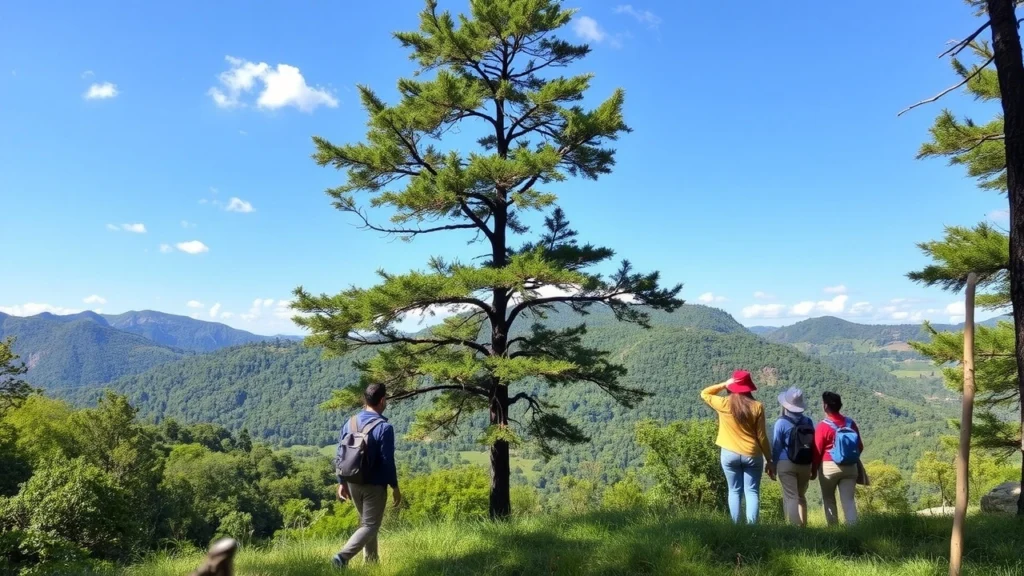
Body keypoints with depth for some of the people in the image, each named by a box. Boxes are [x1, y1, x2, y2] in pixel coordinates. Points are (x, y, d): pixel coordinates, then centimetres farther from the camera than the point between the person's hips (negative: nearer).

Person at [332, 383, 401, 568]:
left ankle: (371, 561, 27)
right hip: (374, 485, -7)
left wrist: (342, 483, 14)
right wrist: (395, 487, -6)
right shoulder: (384, 427, -16)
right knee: (370, 525, 0)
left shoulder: (350, 423, 3)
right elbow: (388, 461, -16)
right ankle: (343, 556, -17)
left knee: (366, 521, 21)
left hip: (353, 483, 7)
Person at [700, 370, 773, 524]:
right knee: (752, 492, 6)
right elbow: (762, 436, -3)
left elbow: (704, 393, 13)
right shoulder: (757, 407, -6)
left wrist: (723, 385, 4)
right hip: (752, 455, 0)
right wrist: (769, 460, 6)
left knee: (734, 491, 10)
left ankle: (736, 526, 7)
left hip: (730, 454, 0)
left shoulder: (723, 404, -7)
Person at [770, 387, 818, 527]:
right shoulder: (809, 422, 3)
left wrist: (773, 465, 4)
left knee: (790, 497, -3)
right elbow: (814, 446, 8)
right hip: (805, 465, 5)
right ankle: (803, 525, 19)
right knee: (801, 496, 19)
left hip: (786, 464, -4)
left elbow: (776, 446, -6)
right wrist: (814, 468, 16)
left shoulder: (781, 423, -8)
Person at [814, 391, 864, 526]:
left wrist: (814, 468, 3)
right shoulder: (851, 423, 3)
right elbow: (860, 446, 10)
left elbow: (817, 451, -9)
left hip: (829, 466, -4)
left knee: (829, 499, 13)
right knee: (849, 500, 3)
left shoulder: (823, 426, -12)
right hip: (850, 467, 4)